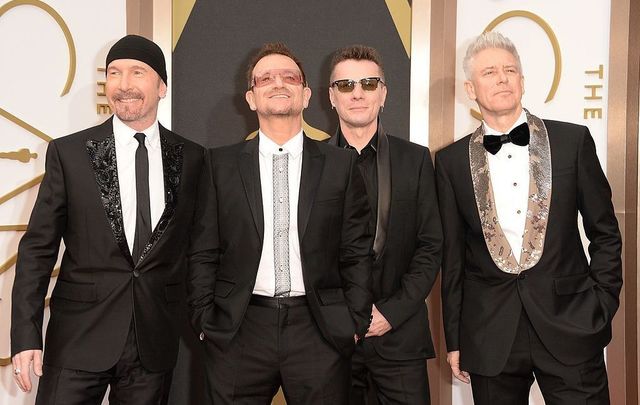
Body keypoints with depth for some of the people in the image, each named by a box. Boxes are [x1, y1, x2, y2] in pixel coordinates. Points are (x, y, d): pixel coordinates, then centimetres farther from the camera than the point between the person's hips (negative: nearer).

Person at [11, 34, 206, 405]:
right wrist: (26, 335, -7)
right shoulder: (68, 152, -2)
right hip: (79, 338, -1)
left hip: (155, 342, 2)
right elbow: (38, 247, -2)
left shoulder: (192, 158, 2)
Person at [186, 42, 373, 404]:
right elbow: (203, 253, 5)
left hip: (319, 330, 0)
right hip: (239, 332, 0)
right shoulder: (221, 164, 4)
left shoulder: (341, 164, 4)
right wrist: (205, 322, 0)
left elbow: (357, 254, 4)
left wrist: (355, 324, 0)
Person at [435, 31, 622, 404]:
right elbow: (452, 255, 5)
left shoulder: (573, 140, 1)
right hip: (490, 336, 1)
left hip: (571, 327, 0)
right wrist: (454, 339, 6)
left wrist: (603, 308, 0)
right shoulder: (452, 161, 2)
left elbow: (605, 233, 6)